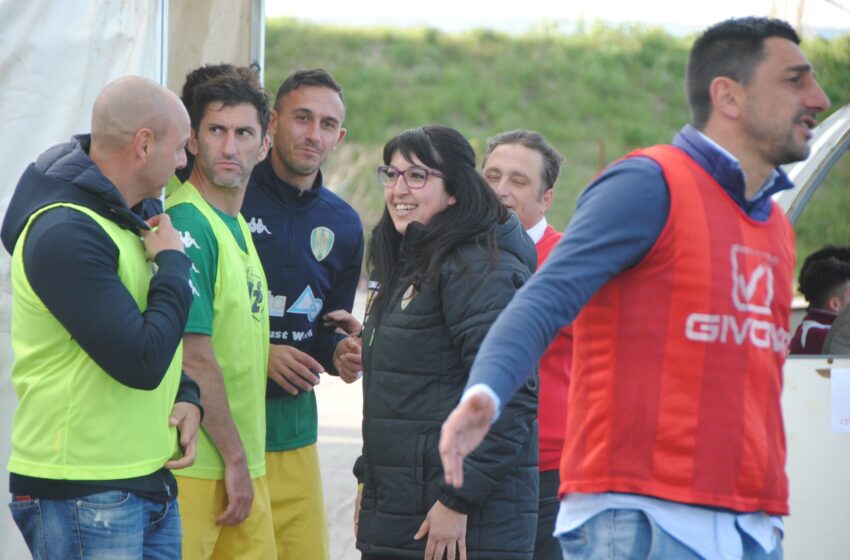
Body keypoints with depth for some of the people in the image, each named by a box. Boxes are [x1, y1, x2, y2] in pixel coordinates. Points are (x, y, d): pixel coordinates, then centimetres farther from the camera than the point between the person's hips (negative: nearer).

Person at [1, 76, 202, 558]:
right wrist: (174, 263, -11)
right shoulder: (64, 233, -19)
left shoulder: (140, 213, 12)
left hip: (153, 479, 9)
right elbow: (141, 362, -25)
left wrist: (186, 395, 4)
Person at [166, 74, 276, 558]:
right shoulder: (187, 224, -13)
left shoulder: (237, 226, 15)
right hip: (195, 464, -9)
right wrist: (235, 457, -13)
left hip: (244, 462, 9)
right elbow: (193, 358, -17)